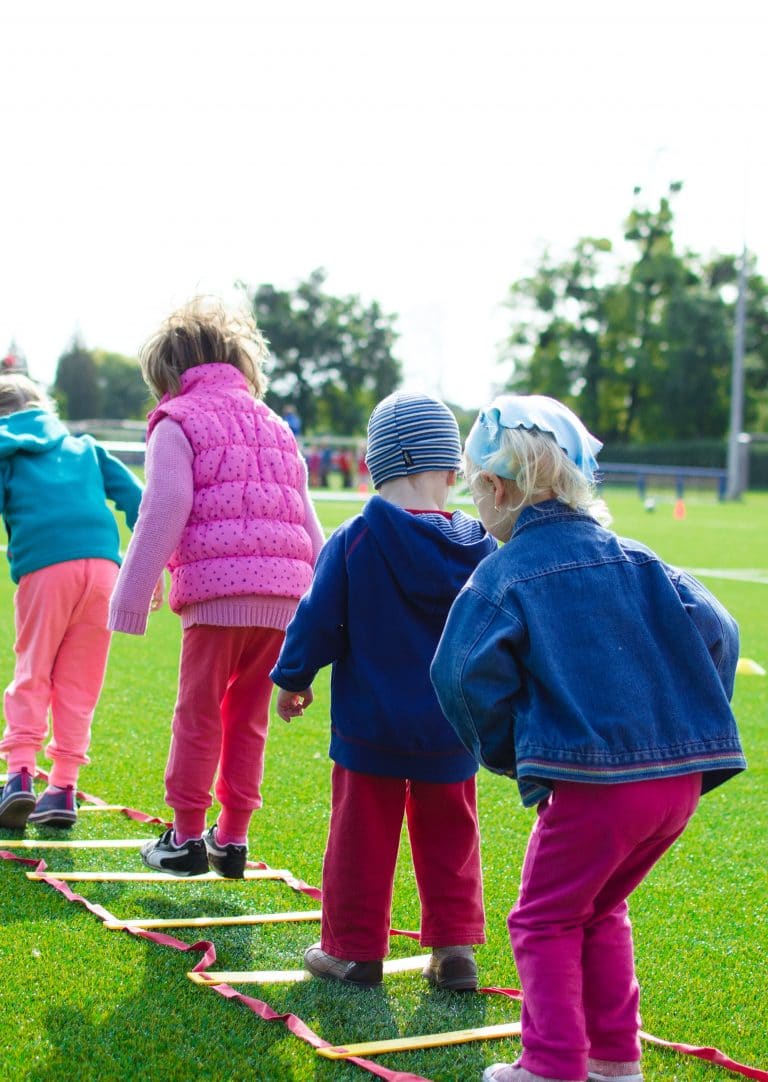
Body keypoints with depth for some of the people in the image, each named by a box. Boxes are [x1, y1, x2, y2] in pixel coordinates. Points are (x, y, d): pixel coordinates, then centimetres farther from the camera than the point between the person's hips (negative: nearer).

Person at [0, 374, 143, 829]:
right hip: (103, 563, 3)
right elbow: (134, 496, 17)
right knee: (80, 682, 9)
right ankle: (64, 787, 8)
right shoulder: (84, 447, 25)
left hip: (43, 569, -3)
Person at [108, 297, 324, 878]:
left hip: (217, 589, -6)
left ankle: (187, 837, 12)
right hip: (284, 594, 6)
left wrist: (131, 599, -2)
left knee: (199, 713, 5)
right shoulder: (276, 426, 24)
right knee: (248, 716, 14)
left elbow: (163, 515, -5)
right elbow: (307, 523, 23)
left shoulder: (177, 422, 5)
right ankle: (232, 838, 18)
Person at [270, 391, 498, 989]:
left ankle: (353, 950, 17)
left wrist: (293, 679, 9)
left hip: (370, 726, -3)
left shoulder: (353, 542, -13)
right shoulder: (478, 548, -3)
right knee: (448, 837, 15)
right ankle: (455, 948, 17)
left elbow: (318, 621, -7)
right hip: (451, 730, 3)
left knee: (362, 835, 9)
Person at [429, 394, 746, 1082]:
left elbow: (467, 676, -14)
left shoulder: (503, 575, -4)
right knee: (601, 911, 24)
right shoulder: (635, 560, 11)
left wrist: (507, 753, 2)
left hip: (590, 781, -6)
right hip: (683, 775, 6)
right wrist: (692, 730, 12)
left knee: (547, 921, 11)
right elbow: (715, 632, 5)